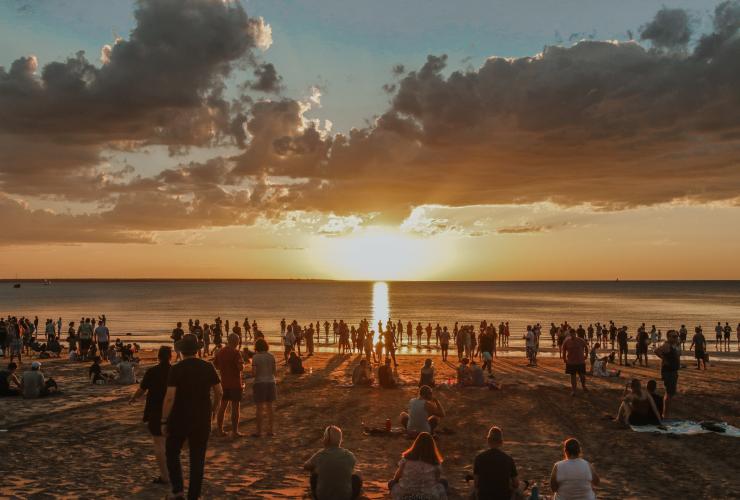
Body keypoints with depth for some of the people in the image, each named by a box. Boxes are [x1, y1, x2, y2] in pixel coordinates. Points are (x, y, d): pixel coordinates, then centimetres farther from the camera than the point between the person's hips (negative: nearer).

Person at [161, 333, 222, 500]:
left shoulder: (176, 369, -12)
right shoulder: (208, 367, -2)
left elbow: (169, 397, -18)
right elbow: (219, 392, 3)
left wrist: (164, 421, -10)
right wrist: (213, 409, 20)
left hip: (179, 419, -2)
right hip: (202, 420, 3)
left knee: (172, 453, 17)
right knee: (197, 459, 11)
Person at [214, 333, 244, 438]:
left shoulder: (220, 352, 5)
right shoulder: (235, 352, -15)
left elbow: (215, 366, 13)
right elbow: (241, 368, -22)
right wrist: (242, 362, -2)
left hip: (224, 383, 6)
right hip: (235, 384, -6)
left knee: (222, 406, 14)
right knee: (235, 407, 1)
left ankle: (219, 429, 19)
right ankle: (235, 431, 3)